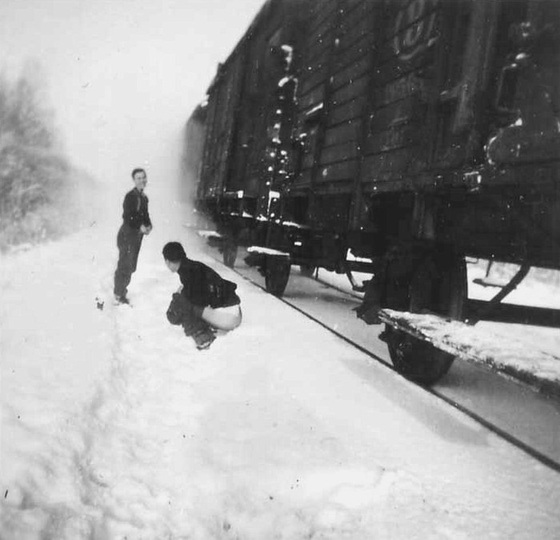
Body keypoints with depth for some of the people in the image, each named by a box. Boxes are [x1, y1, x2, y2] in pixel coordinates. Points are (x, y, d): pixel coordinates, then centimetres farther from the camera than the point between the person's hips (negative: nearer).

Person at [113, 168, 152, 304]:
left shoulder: (144, 197, 11)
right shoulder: (130, 196, -17)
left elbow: (145, 215, 17)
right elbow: (127, 217, -21)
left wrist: (148, 226, -2)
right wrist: (140, 227, -23)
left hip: (137, 236, 9)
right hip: (127, 235, -9)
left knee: (131, 266, 17)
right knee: (125, 265, -3)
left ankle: (121, 289, 34)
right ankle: (119, 295, 9)